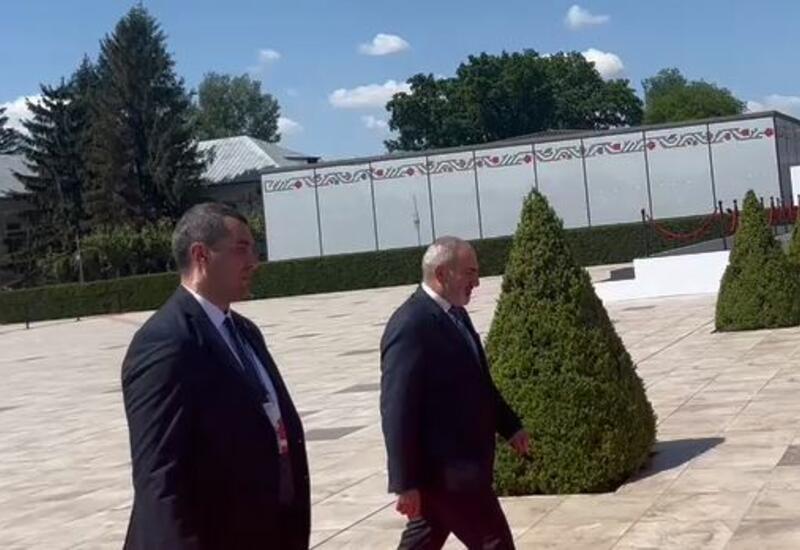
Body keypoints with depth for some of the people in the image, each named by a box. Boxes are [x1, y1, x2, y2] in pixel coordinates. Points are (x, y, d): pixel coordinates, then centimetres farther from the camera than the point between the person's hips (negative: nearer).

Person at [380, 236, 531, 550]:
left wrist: (510, 426, 20)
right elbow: (398, 410, -23)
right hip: (446, 468, -10)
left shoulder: (454, 315, 11)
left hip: (457, 462, 10)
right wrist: (406, 483, -23)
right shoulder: (411, 326, -21)